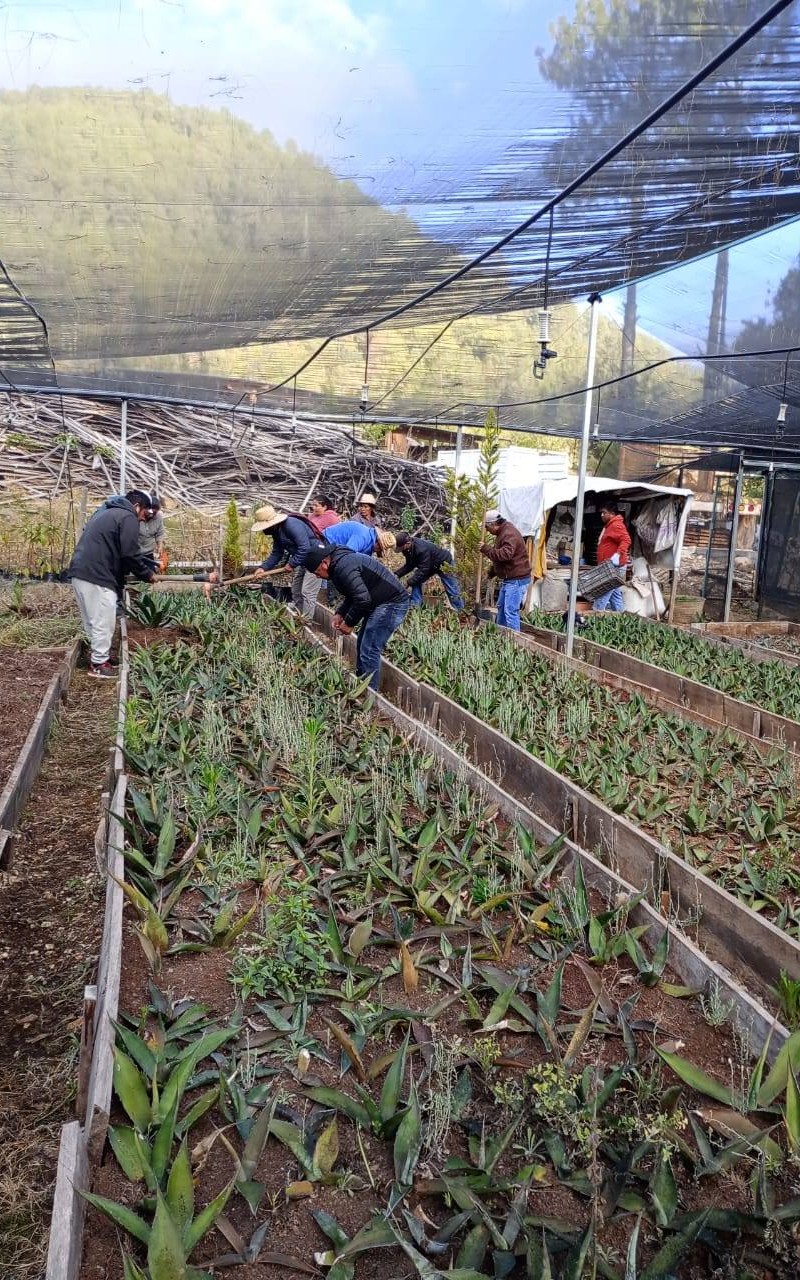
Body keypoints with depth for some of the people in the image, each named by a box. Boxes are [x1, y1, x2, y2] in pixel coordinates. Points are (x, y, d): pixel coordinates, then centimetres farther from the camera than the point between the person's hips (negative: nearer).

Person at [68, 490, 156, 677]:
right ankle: (99, 663, 4)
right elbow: (130, 554, -13)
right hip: (97, 576, -10)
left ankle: (99, 655, 28)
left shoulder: (105, 511, 23)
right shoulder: (128, 517, -7)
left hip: (80, 572, 10)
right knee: (103, 621, -2)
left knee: (92, 620, 18)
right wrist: (147, 575, 1)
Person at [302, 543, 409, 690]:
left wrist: (349, 622, -14)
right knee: (362, 647, 16)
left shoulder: (343, 567, -21)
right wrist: (340, 614, 10)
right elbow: (353, 594, 23)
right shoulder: (342, 561, 13)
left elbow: (362, 599, -27)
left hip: (392, 603, -11)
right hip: (384, 602, 11)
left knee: (369, 652, -10)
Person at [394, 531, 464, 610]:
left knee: (452, 591, -2)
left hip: (444, 564, -8)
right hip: (431, 565, 8)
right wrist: (398, 574, -18)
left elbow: (423, 569, -37)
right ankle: (414, 606, -5)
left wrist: (410, 582, -36)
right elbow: (409, 565, -4)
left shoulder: (422, 549, -40)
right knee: (416, 580, -8)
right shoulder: (408, 549, -14)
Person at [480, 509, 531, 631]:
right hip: (508, 579, 11)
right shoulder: (503, 532, 15)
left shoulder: (509, 534, -19)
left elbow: (506, 554, -34)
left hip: (517, 579, -11)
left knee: (510, 611, -13)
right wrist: (491, 572, 22)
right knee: (501, 607, 20)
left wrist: (486, 549, -26)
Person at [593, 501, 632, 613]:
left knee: (603, 593, -13)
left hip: (613, 566, -11)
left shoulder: (616, 525, -12)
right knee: (615, 594, 11)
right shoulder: (609, 526, 19)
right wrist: (602, 564, 23)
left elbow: (626, 540, -25)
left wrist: (617, 555, -37)